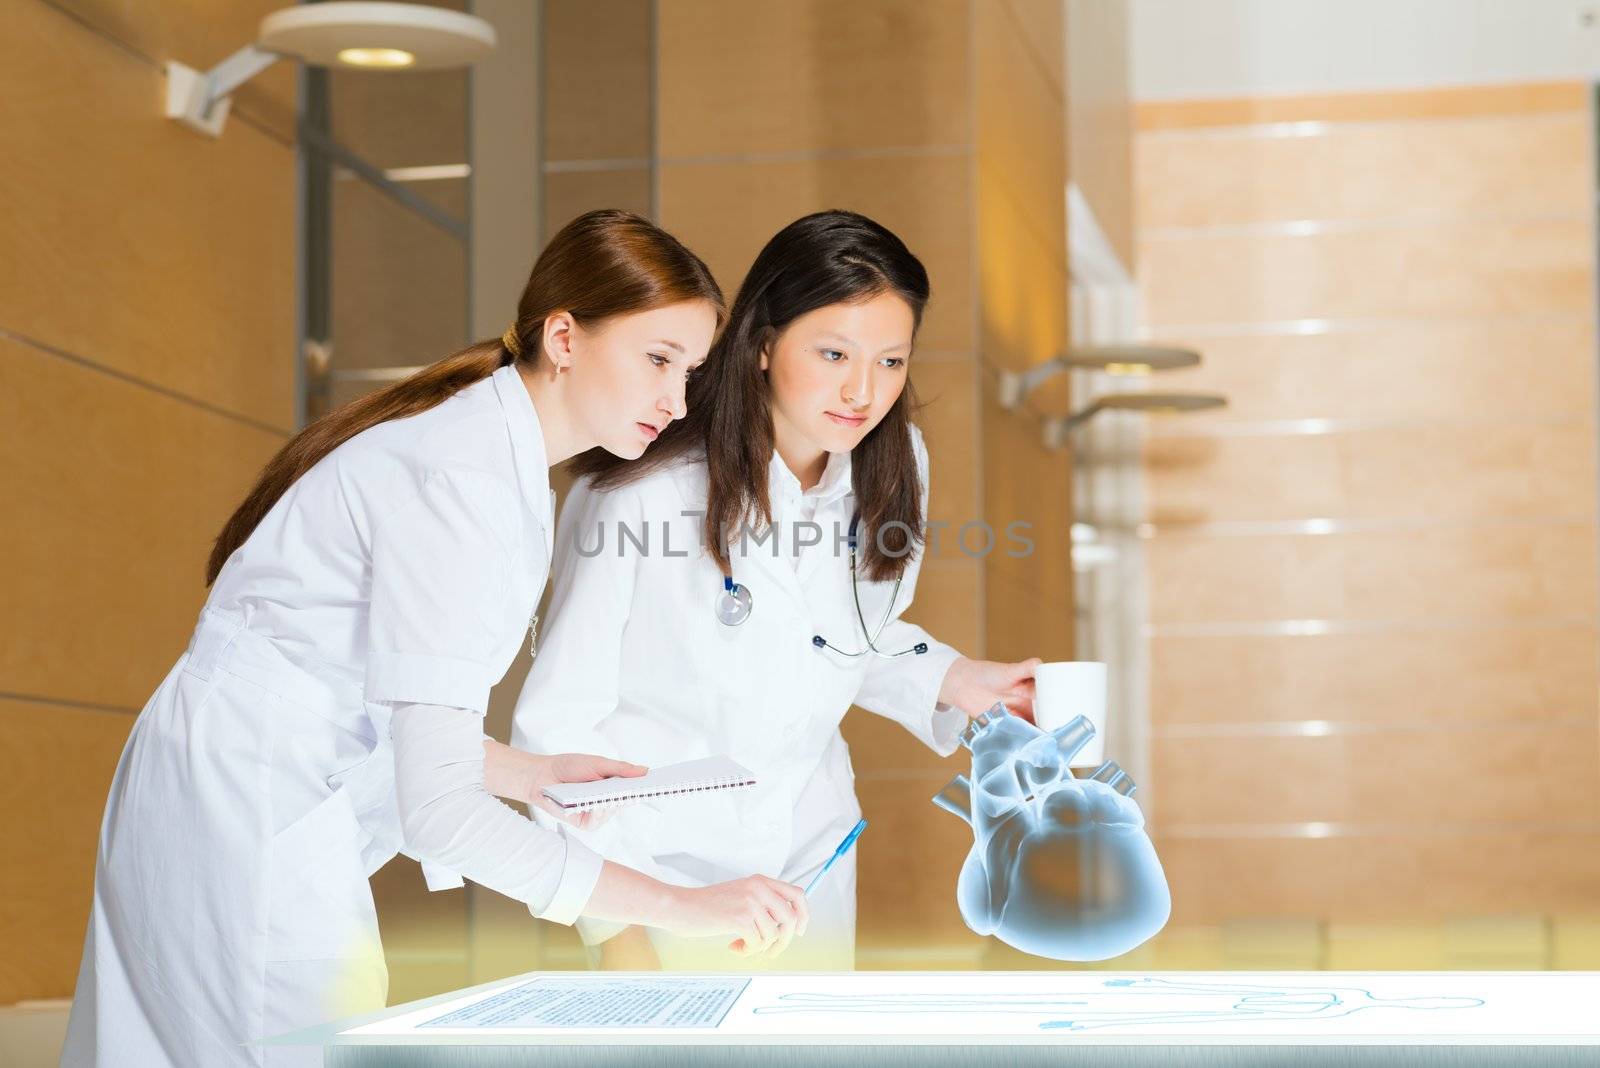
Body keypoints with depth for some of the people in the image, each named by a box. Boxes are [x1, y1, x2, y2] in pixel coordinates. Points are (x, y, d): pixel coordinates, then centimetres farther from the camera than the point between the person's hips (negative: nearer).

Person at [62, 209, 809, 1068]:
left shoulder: (499, 454, 10)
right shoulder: (461, 480, -21)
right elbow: (439, 809, -27)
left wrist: (529, 774, 8)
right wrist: (684, 907, -26)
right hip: (246, 818, -10)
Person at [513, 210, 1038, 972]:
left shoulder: (890, 469, -5)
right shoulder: (640, 494, -23)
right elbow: (557, 724, -17)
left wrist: (952, 681, -4)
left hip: (807, 853, 5)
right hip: (661, 861, -5)